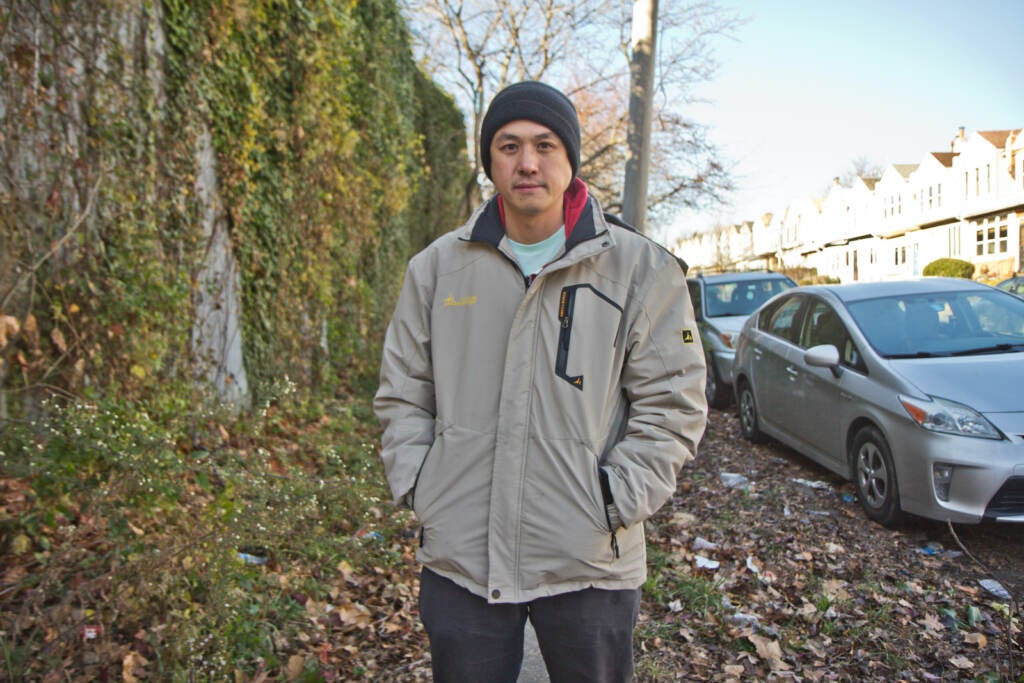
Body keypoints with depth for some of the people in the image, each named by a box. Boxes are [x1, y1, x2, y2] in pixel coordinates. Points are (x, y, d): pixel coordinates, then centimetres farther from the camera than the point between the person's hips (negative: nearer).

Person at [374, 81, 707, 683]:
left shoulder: (641, 269, -3)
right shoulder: (437, 267, 4)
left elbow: (673, 404, -2)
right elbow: (402, 396, 11)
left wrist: (613, 502, -10)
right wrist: (418, 487, 0)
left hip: (589, 564, -1)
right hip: (459, 560, 2)